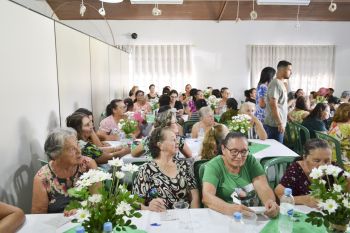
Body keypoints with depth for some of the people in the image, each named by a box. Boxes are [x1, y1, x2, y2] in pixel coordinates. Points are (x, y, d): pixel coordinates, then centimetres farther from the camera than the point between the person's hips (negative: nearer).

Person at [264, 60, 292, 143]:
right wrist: (280, 123, -21)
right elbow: (273, 105, -22)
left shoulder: (281, 83, 15)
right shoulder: (275, 83, -15)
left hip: (279, 123, 10)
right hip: (275, 125, -10)